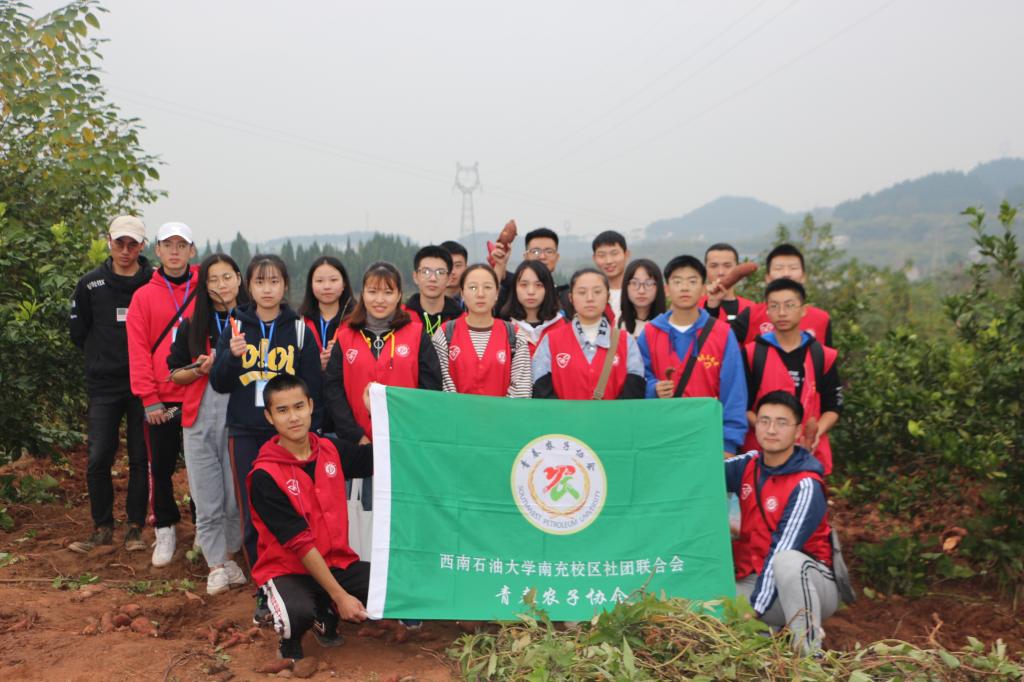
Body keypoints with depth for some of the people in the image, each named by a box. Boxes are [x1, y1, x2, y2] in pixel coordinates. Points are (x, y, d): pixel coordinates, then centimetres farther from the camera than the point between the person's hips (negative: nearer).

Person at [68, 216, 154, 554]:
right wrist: (103, 358, 9)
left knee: (141, 458, 4)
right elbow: (78, 331, 12)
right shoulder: (90, 283, 4)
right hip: (103, 386, 1)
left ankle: (135, 526, 16)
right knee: (98, 459, 0)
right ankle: (102, 527, 16)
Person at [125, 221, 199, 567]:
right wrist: (149, 398, -7)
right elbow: (138, 351, -1)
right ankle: (166, 530, 23)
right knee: (161, 467, 8)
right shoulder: (144, 297, 3)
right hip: (161, 400, 1)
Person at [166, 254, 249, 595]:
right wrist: (201, 370, -6)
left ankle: (229, 556, 19)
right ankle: (216, 566, 12)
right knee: (207, 499, 2)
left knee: (237, 496, 0)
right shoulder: (191, 325, 10)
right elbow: (175, 373, 13)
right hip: (200, 417, 2)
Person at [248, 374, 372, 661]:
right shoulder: (265, 476, -17)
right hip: (288, 570, -6)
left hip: (338, 562, 6)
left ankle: (327, 617, 12)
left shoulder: (332, 450, -1)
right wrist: (340, 596, -20)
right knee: (299, 614, -38)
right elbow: (300, 544, -19)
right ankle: (290, 641, 2)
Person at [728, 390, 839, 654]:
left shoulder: (806, 486, -17)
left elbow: (782, 551, -23)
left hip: (812, 584, -5)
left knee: (787, 561, -39)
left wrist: (754, 610, -27)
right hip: (756, 582, 5)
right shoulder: (749, 465, 2)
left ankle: (810, 652, -25)